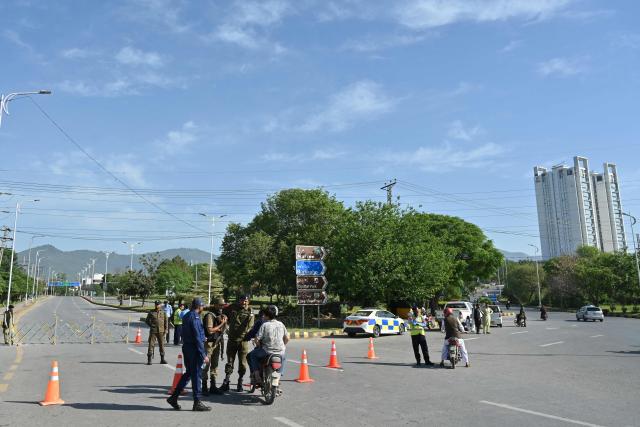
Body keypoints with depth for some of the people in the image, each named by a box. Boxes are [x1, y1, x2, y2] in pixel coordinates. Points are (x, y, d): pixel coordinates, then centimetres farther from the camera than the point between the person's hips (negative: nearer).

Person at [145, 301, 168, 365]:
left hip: (161, 331, 1)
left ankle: (162, 359, 18)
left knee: (162, 345, 8)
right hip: (153, 331, -1)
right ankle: (149, 360, 0)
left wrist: (166, 329, -2)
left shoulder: (163, 312, 9)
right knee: (151, 344, -5)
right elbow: (147, 320, 15)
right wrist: (151, 325, 3)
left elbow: (166, 321, 8)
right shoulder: (151, 312, 6)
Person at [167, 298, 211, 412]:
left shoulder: (186, 316, 12)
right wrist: (203, 355, -18)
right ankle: (197, 403, 7)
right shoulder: (195, 318, -17)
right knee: (196, 374, -1)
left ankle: (173, 397, 20)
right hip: (194, 349, -9)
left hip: (186, 347, 9)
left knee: (188, 373, 18)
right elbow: (197, 337, -20)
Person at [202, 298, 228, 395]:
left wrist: (224, 322, -1)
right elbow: (210, 330, -22)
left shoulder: (221, 315, 13)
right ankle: (204, 387, 3)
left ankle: (213, 387, 20)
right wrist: (221, 324, -16)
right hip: (209, 343, -8)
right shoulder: (210, 315, -13)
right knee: (206, 366, -3)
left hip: (217, 343, 8)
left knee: (214, 365, 13)